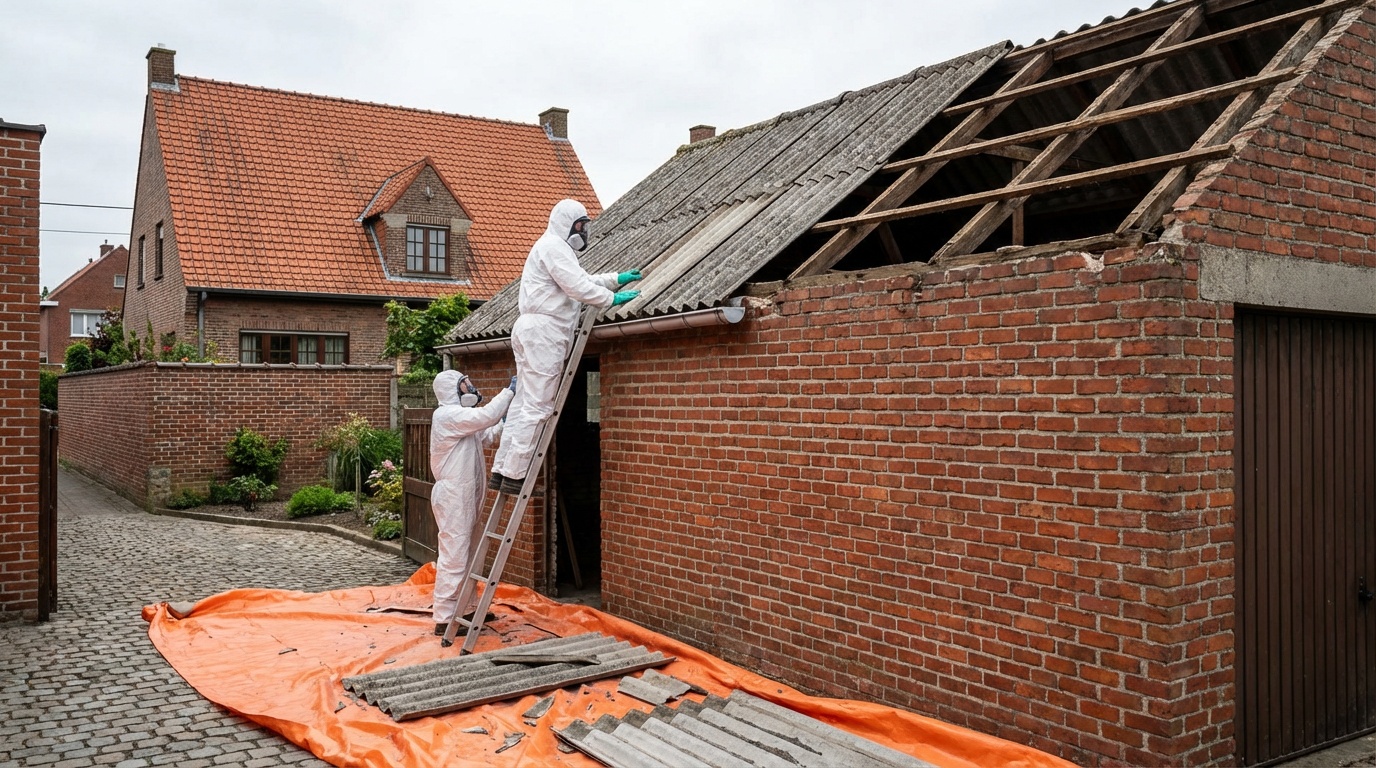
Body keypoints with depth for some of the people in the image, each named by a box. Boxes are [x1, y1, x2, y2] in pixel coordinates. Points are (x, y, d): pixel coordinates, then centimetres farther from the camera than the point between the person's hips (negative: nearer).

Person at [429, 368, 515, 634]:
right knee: (453, 557, -9)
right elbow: (486, 415, -25)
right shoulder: (447, 415, -15)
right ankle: (444, 619, -5)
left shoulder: (461, 417, 18)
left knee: (467, 555, 17)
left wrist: (504, 423, 11)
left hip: (465, 497, 11)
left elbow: (484, 437, 25)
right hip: (453, 496, -11)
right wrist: (509, 392, -15)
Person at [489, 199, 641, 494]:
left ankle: (501, 471, 10)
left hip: (531, 330, 11)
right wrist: (612, 299, -5)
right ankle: (514, 475, -12)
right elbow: (577, 286, -14)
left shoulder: (559, 248, 27)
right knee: (537, 405, -11)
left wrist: (617, 279, 29)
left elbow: (583, 280, 34)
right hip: (543, 329, -11)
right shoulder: (553, 246, -7)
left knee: (524, 402, 9)